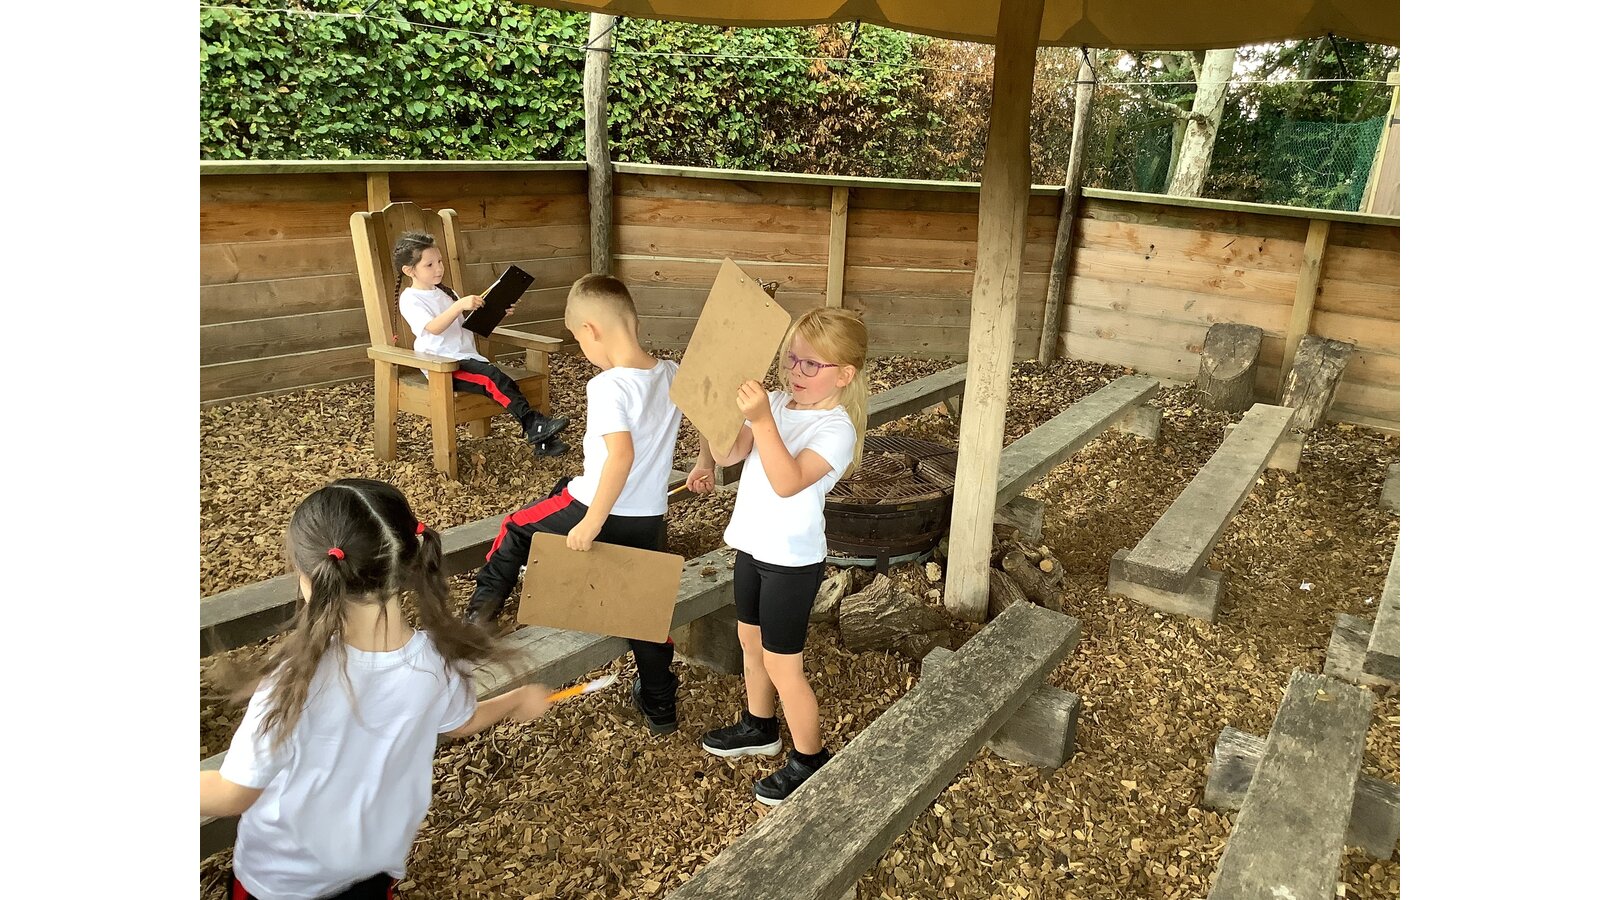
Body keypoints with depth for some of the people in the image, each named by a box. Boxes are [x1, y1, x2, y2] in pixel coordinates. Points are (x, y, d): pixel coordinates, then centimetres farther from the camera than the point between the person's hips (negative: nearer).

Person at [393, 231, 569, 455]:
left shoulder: (445, 292, 20)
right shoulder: (410, 299, -4)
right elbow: (433, 328, -21)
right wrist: (460, 305, -33)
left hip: (468, 357, 7)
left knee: (498, 382, -16)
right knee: (494, 378, -28)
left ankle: (541, 440, -21)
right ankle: (534, 424, -29)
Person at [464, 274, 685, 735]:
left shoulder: (607, 387, -22)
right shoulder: (674, 375, -2)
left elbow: (621, 455, -32)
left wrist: (592, 522, -25)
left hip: (599, 510, -6)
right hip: (651, 521, 6)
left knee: (516, 528, 21)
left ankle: (484, 604, 33)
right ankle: (660, 708, 30)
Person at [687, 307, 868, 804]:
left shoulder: (836, 428, -21)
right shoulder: (776, 403, -1)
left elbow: (787, 482, -35)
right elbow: (729, 453, -9)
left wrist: (761, 420, -42)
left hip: (792, 559, -8)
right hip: (753, 544, 8)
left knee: (780, 661, 4)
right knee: (751, 638, 24)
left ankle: (810, 758, 24)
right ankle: (759, 726, 47)